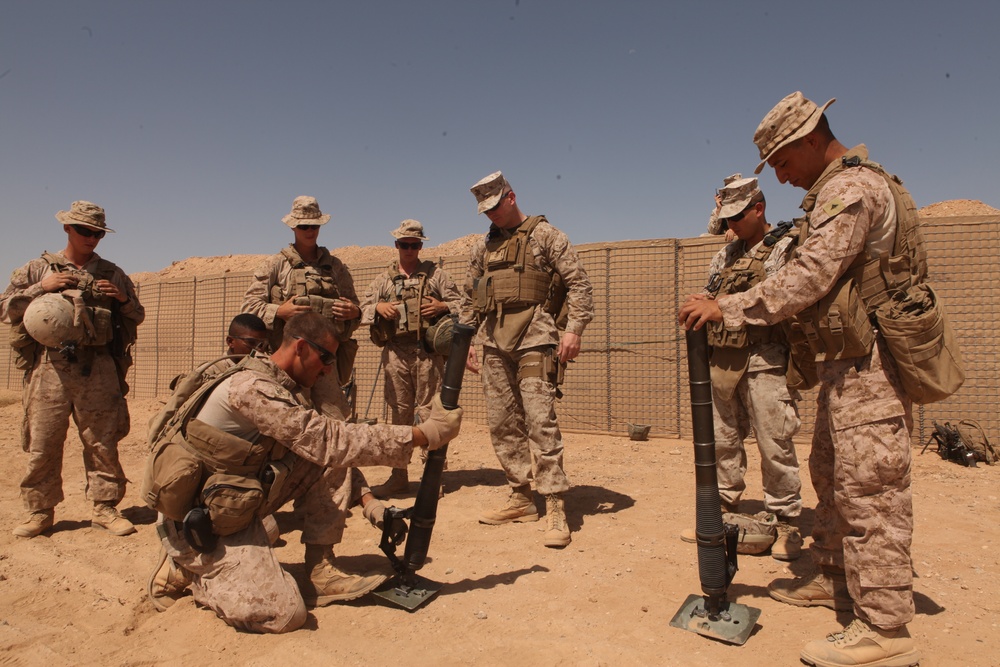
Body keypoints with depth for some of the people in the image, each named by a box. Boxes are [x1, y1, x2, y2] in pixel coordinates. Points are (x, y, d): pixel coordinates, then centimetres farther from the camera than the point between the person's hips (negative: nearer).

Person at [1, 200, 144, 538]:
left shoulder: (112, 273, 14)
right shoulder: (38, 269, 12)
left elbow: (137, 317, 18)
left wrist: (124, 298, -3)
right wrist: (42, 288, -6)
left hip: (99, 370, 0)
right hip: (50, 367, 0)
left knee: (103, 443, 2)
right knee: (43, 443, 3)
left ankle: (105, 508, 10)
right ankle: (40, 511, 16)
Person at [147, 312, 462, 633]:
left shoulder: (283, 389, 5)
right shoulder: (251, 387, -25)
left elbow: (323, 447, 8)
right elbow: (331, 441, -31)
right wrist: (424, 434, -31)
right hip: (201, 520, -9)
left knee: (326, 466, -6)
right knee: (285, 614, -18)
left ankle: (321, 573, 1)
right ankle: (186, 568, 4)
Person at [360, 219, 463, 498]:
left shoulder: (435, 274, 11)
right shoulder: (384, 279, 16)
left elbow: (459, 303, 9)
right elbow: (363, 307, 13)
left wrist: (443, 307, -11)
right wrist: (379, 307, -7)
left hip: (428, 351, -2)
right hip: (395, 352, 2)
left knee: (428, 411, -1)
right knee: (398, 413, 6)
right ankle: (399, 476, 15)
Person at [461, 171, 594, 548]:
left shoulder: (544, 235, 2)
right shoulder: (482, 246, 18)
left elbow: (578, 283, -3)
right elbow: (469, 299, 22)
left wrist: (574, 329, -14)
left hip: (534, 338, -6)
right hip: (494, 342, 6)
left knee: (540, 421, -12)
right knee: (502, 423, 7)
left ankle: (556, 509, -7)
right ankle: (521, 498, 19)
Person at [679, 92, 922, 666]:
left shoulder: (851, 189, -14)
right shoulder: (839, 189, 19)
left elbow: (808, 278, -24)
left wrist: (726, 309, -21)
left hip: (867, 366, -11)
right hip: (850, 364, 11)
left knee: (869, 489, -7)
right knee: (832, 474, 17)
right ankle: (834, 579, 31)